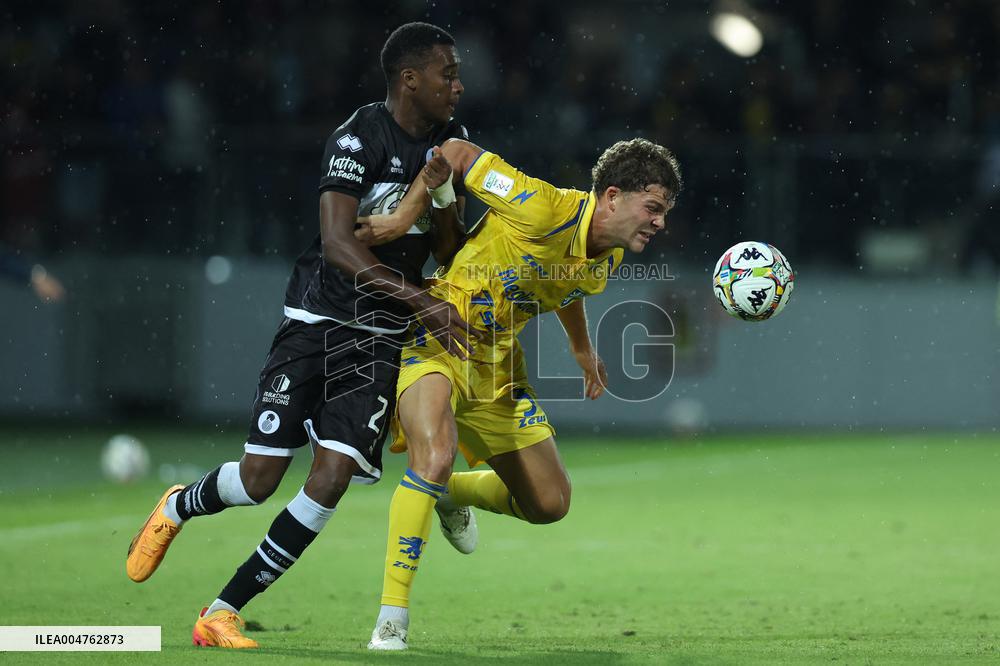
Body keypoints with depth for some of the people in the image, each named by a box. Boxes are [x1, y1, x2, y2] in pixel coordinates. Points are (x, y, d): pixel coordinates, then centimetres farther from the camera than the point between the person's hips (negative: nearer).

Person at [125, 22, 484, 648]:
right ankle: (177, 508, 33)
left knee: (332, 478, -12)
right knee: (259, 479, -4)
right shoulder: (359, 138, -15)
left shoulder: (448, 142, 7)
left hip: (381, 339, 5)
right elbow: (338, 244, -26)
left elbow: (449, 252, 17)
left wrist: (439, 196, -3)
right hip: (318, 321, -4)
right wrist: (421, 301, -31)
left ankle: (223, 612, -2)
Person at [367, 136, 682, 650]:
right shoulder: (544, 210, -27)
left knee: (550, 504, 9)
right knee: (435, 456, -35)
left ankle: (451, 494, 42)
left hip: (497, 366, 8)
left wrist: (583, 351, 34)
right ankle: (391, 620, -28)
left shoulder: (608, 258, -1)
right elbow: (458, 153, -21)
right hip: (435, 339, -8)